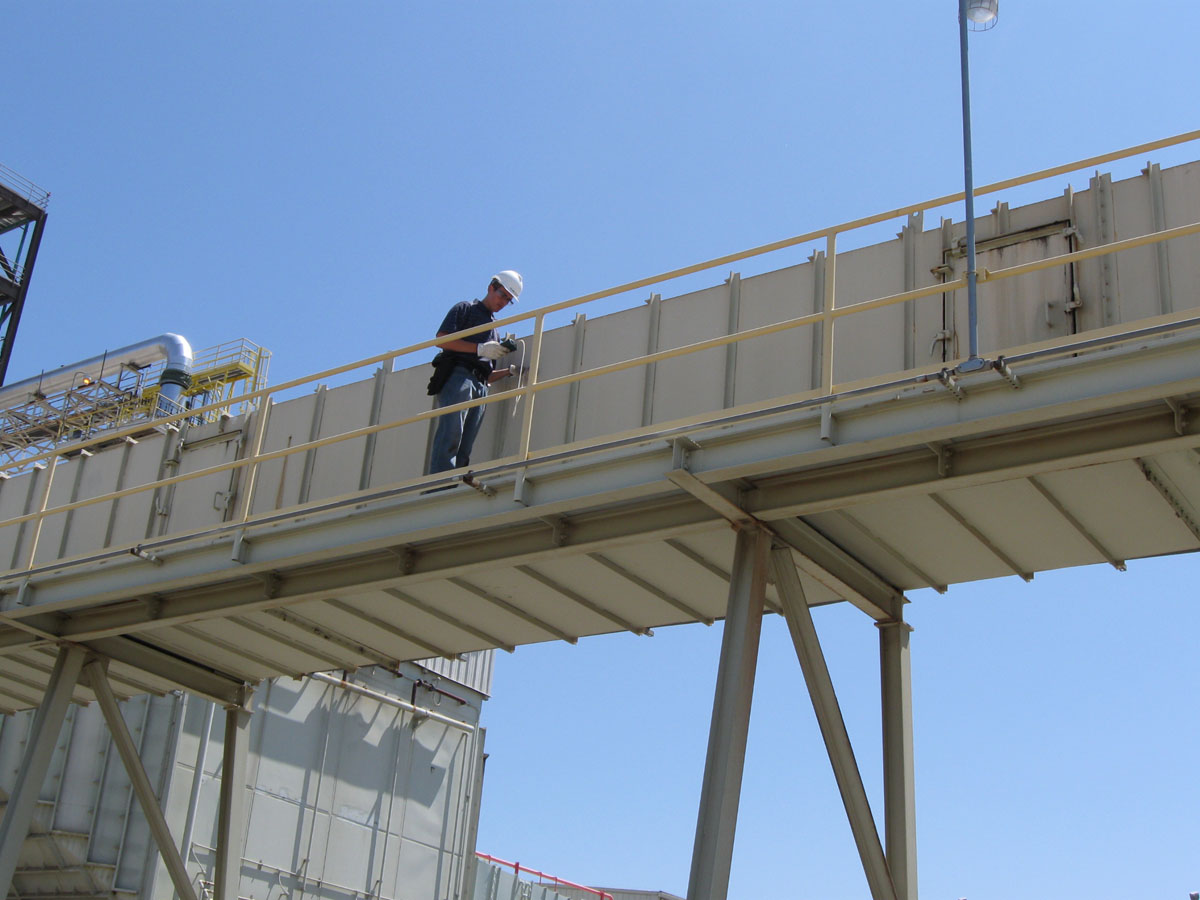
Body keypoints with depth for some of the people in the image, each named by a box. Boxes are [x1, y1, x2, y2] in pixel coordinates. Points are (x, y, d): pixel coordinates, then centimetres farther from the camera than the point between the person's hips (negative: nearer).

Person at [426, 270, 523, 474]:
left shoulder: (494, 331, 35)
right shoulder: (465, 309, 15)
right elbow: (441, 340, -2)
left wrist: (509, 372, 12)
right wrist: (480, 349, -6)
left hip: (480, 388, 7)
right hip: (457, 376, -7)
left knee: (464, 449, -8)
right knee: (451, 432, -24)